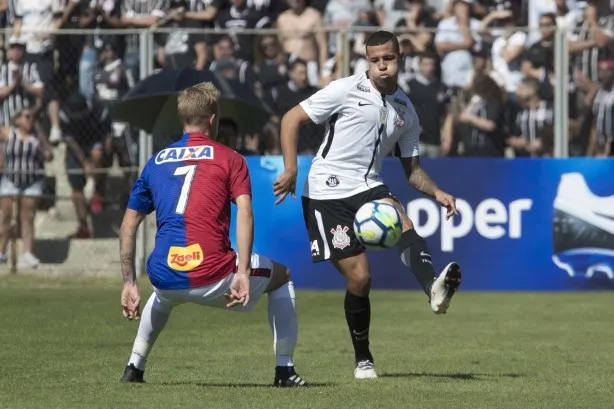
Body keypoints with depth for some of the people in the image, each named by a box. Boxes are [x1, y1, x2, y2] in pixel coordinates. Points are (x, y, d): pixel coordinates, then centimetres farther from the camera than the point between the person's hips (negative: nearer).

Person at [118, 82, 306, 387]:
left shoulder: (156, 162, 17)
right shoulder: (228, 158, 5)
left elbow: (128, 225, 16)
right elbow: (244, 211, -10)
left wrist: (129, 283, 19)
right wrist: (243, 273, -16)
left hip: (165, 278, 4)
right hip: (213, 277, -4)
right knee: (281, 275, 24)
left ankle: (134, 368, 36)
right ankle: (284, 370, 17)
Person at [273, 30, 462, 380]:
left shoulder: (406, 111, 11)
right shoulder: (346, 91, -5)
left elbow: (413, 168, 18)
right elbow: (292, 119, -4)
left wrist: (436, 192, -1)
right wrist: (291, 169, -13)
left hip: (368, 187, 4)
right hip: (327, 192, -4)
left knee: (405, 223, -30)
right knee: (359, 277, -11)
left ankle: (435, 291, -56)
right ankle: (363, 360, 8)